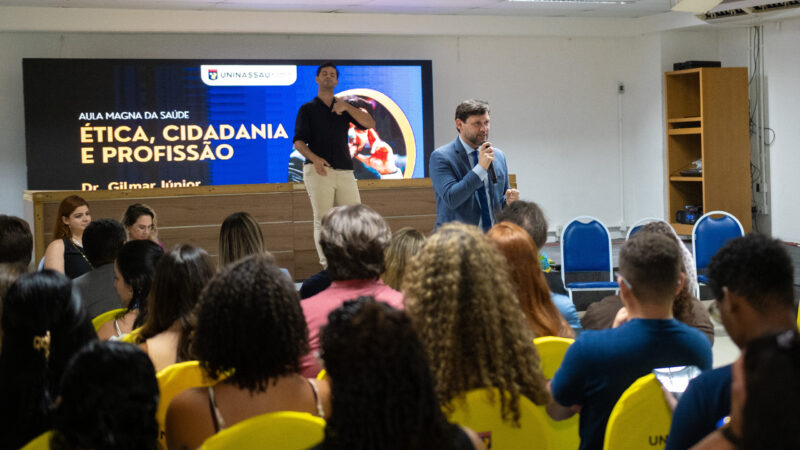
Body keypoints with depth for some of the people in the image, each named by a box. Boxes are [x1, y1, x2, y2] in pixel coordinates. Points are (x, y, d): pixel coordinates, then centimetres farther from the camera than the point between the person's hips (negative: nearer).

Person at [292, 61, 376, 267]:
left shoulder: (344, 109, 20)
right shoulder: (308, 109, 12)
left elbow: (369, 123, 5)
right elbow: (298, 142, 1)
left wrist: (346, 107, -7)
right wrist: (314, 158, -18)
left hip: (345, 171, 3)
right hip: (318, 171, -3)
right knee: (323, 221, -7)